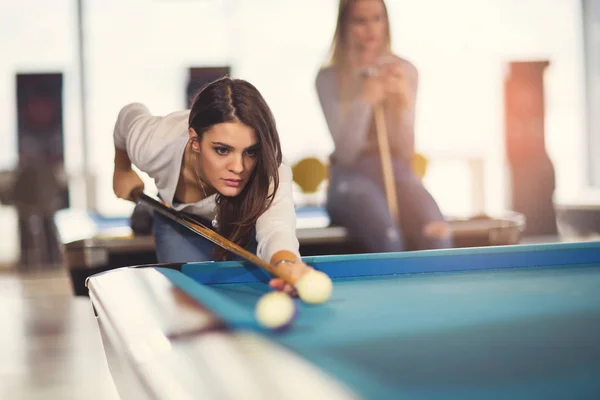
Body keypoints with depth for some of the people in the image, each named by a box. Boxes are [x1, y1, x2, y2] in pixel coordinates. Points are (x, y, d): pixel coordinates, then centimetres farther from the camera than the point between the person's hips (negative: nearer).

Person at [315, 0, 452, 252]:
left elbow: (406, 152, 4)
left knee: (438, 237, -31)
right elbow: (346, 153, -6)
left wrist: (402, 103, -13)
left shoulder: (404, 71, 7)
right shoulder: (330, 78, 1)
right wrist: (365, 100, -17)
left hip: (398, 173, 3)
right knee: (388, 237, -36)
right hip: (352, 176, -2)